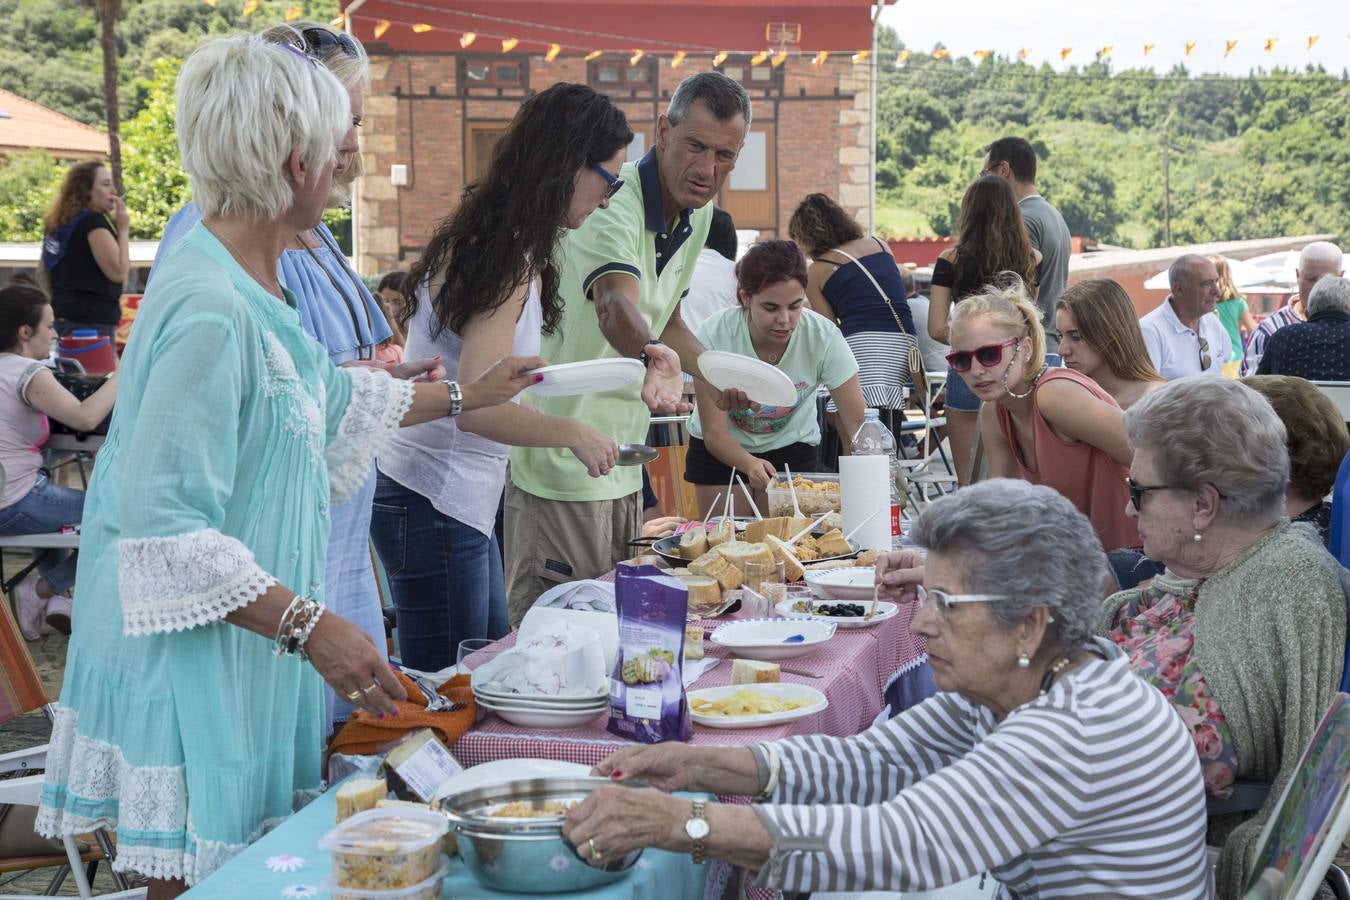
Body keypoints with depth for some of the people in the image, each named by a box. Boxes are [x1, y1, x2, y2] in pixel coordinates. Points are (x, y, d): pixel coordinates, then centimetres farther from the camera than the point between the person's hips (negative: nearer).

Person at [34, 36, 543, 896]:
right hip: (196, 654, -9)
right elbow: (164, 529, -26)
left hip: (246, 644, 9)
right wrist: (309, 626, -27)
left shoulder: (254, 280, 6)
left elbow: (328, 399, 24)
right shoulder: (209, 311, -25)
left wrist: (466, 396, 31)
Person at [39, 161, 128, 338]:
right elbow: (119, 272, -18)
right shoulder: (93, 223, -12)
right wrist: (123, 230, -9)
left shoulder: (59, 223, 16)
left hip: (64, 316, 10)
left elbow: (43, 273, 21)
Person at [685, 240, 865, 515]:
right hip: (722, 450, -1)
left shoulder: (824, 337, -25)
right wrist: (749, 464, -45)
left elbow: (858, 423, -22)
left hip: (793, 448, 1)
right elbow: (714, 432, -25)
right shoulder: (715, 336, -28)